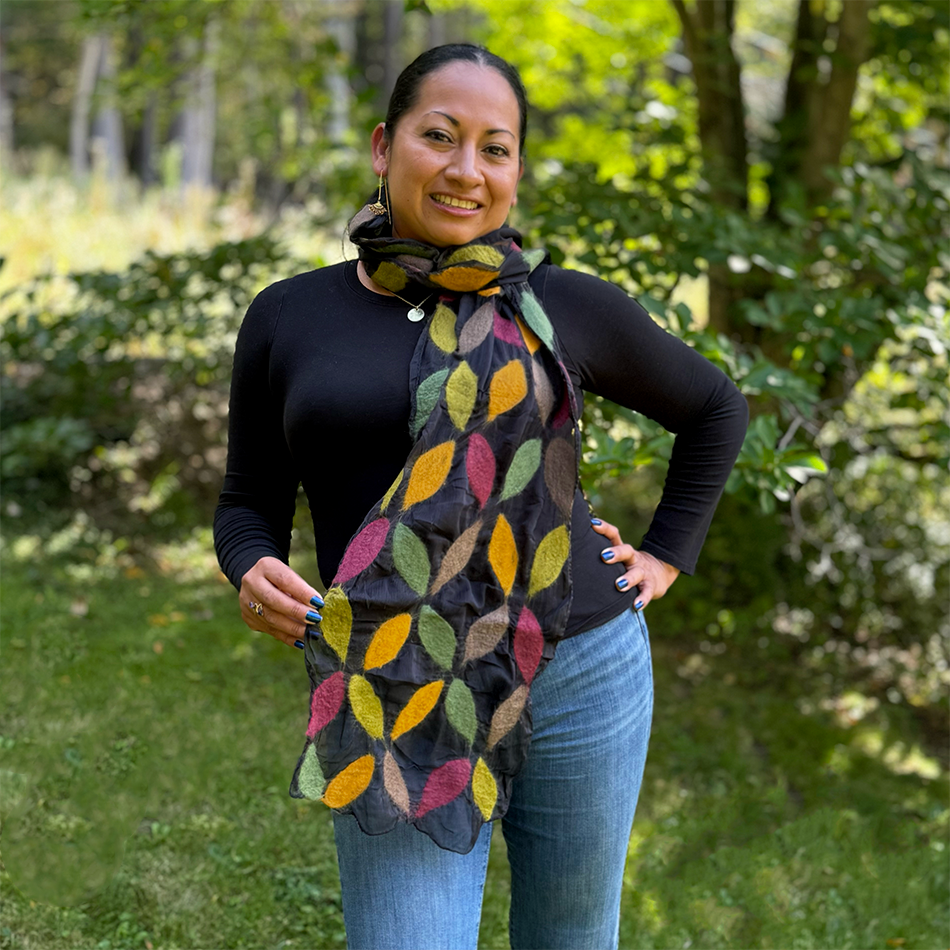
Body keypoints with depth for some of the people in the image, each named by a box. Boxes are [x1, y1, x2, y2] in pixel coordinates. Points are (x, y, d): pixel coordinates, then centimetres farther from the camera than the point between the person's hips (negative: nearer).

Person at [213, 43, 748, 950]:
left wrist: (666, 553, 8)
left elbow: (714, 409, 17)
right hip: (394, 704, 0)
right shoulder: (288, 317, 4)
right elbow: (248, 502, 11)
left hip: (580, 670, 1)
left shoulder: (565, 309, 2)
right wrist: (254, 571, -10)